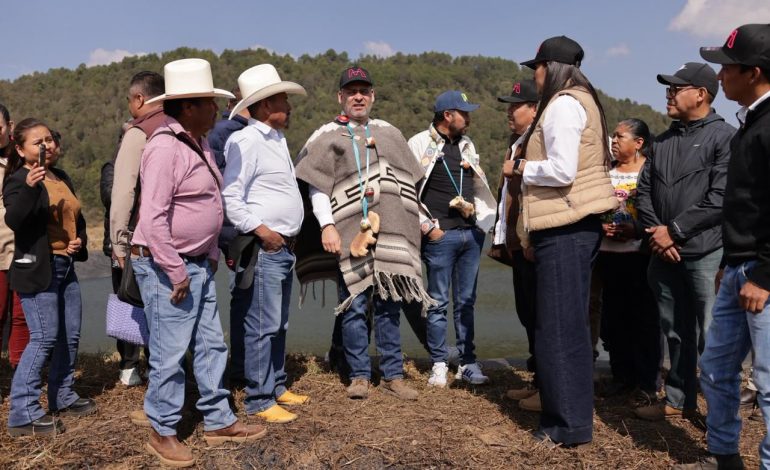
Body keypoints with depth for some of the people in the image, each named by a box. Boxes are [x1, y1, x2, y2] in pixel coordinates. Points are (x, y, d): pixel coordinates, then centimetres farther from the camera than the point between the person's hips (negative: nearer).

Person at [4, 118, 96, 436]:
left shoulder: (62, 178, 15)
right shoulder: (19, 179, -8)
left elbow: (77, 219, 26)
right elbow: (13, 220, -26)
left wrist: (80, 240, 5)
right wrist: (28, 187, -41)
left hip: (65, 266, 8)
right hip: (37, 269, -8)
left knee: (70, 335, 12)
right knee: (44, 337, -10)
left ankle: (63, 397, 27)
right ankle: (23, 414, -1)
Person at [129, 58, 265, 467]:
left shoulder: (198, 144, 11)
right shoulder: (165, 147, -18)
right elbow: (153, 218, -23)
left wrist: (211, 255, 16)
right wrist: (176, 274, -21)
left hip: (197, 264, 9)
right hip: (167, 268, -9)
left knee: (211, 346, 14)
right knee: (170, 354, 2)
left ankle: (218, 421, 27)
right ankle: (162, 433, 19)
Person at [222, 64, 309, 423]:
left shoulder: (276, 140, 16)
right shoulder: (246, 142, -12)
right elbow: (229, 198, -18)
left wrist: (290, 236, 14)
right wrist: (261, 230, -20)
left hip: (284, 247, 9)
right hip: (263, 248, -9)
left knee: (279, 326, 17)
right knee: (262, 328, -3)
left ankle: (276, 387, 29)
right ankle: (258, 400, 8)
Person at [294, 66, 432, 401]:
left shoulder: (389, 133, 19)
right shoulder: (326, 136, 6)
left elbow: (409, 182, 20)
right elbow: (316, 186, -1)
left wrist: (415, 223, 14)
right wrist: (327, 226, -12)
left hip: (390, 233, 3)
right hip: (350, 233, -3)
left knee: (389, 304, 5)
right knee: (354, 305, -1)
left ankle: (393, 376, 14)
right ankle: (359, 376, 12)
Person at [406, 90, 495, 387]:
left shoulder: (467, 144, 17)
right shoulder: (420, 144, -1)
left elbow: (481, 185, 22)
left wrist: (479, 215, 10)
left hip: (472, 233, 5)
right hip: (440, 236, -5)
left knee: (466, 302, 9)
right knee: (439, 302, 1)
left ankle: (468, 363, 17)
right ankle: (439, 365, 11)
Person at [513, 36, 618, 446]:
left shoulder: (562, 104, -12)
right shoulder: (577, 101, 19)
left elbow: (562, 170, -21)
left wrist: (522, 168, -6)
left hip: (565, 228, -10)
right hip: (573, 225, 10)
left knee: (558, 327, -3)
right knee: (569, 324, 15)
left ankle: (569, 423, 7)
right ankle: (570, 414, 26)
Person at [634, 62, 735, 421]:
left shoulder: (724, 137, -6)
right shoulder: (662, 142, 15)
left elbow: (720, 198, -15)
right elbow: (643, 190, 12)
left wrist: (674, 231, -14)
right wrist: (655, 232, -4)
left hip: (706, 254, -6)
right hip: (665, 255, 7)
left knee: (711, 337, -1)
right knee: (675, 331, 15)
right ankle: (678, 399, 27)